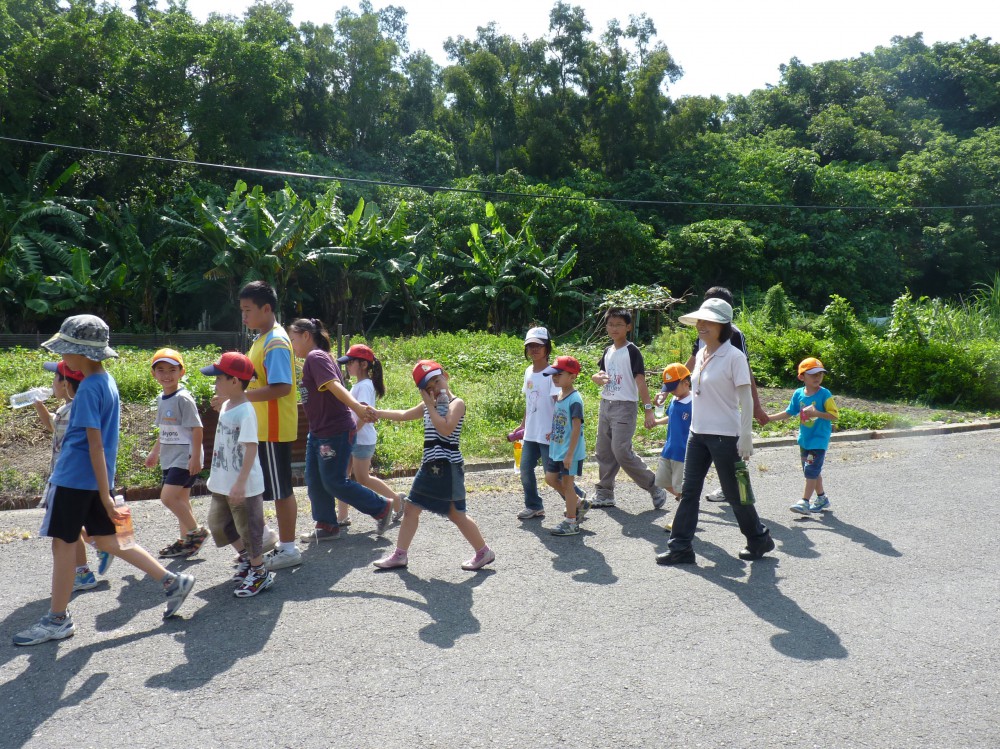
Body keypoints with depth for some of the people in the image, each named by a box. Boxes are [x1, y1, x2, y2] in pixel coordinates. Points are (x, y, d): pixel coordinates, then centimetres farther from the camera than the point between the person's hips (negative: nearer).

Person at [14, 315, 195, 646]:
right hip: (93, 478, 9)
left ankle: (58, 619, 16)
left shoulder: (88, 388, -18)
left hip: (75, 477, -9)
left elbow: (95, 444, -20)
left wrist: (105, 494, -20)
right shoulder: (107, 381, 10)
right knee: (107, 539, 14)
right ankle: (172, 582, 12)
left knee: (63, 543, 4)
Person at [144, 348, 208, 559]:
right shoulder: (161, 399, 11)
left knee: (168, 496, -15)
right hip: (169, 458, 9)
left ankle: (196, 532, -1)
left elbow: (197, 429, -17)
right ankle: (186, 541, 22)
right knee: (180, 499, 13)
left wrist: (195, 458, -21)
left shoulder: (183, 399, -14)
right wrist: (155, 451, 26)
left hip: (185, 457, -9)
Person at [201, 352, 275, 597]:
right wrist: (217, 474, 23)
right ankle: (246, 558, 37)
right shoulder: (226, 406, 8)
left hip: (244, 486, -10)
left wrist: (240, 482, -28)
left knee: (249, 527, 2)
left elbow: (251, 447, -26)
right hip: (222, 483, 10)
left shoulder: (245, 411, -21)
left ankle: (260, 573, 18)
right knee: (218, 523, 19)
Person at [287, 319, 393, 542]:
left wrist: (356, 407, -40)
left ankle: (382, 508, 11)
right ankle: (326, 526, 21)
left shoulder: (316, 357, -17)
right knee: (314, 480, 11)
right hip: (318, 432, 10)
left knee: (333, 482, -2)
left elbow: (334, 385, -31)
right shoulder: (315, 359, 14)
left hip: (335, 432, -10)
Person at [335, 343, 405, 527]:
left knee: (362, 478, -1)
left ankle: (396, 499, 14)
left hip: (362, 440, -9)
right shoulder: (357, 385, 13)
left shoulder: (364, 386, -16)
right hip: (351, 439, 9)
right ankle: (342, 516, 12)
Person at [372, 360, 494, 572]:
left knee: (456, 514, -1)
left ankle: (484, 552, 14)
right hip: (429, 466, 8)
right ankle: (400, 554, 19)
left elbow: (446, 429, -24)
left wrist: (430, 406, -16)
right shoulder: (428, 406, 13)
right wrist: (377, 413, 22)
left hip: (448, 466, -8)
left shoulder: (456, 403, -8)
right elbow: (403, 415, 26)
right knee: (411, 508, 9)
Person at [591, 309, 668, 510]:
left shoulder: (632, 351, -9)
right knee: (604, 452, 9)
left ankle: (653, 488, 1)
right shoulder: (608, 351, 12)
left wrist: (648, 410, -22)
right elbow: (599, 374, 22)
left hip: (624, 407, -7)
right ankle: (604, 493, 19)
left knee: (622, 451, -13)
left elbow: (640, 381, -15)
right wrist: (598, 377, -4)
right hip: (605, 404, 8)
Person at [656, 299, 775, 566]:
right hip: (697, 433, 7)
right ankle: (680, 547, 10)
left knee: (734, 493, 6)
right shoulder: (701, 356, 9)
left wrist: (746, 437, -18)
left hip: (725, 435, -7)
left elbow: (746, 399, -14)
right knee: (689, 491, 5)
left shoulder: (734, 357, -13)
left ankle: (759, 539, 26)